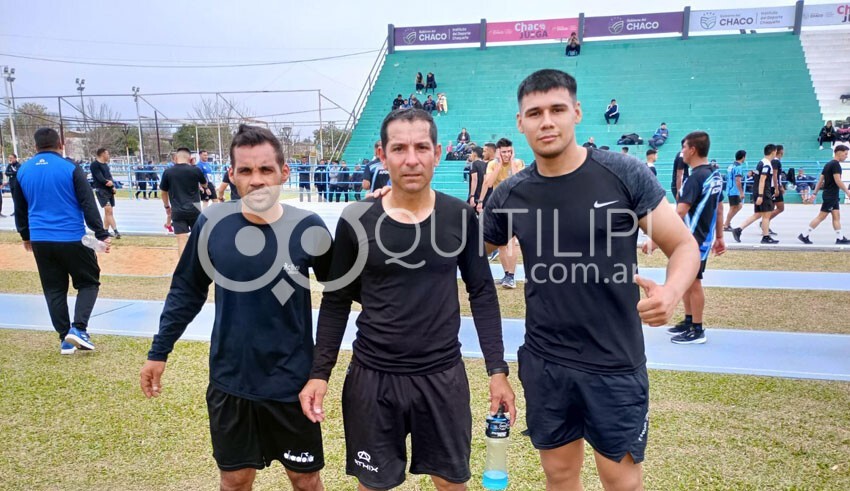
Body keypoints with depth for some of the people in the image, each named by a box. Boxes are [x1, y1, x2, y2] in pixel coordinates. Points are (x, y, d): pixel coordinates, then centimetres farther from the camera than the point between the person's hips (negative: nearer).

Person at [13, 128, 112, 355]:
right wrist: (102, 234, -7)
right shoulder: (70, 168, -7)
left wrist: (26, 236, 30)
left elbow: (19, 210, 17)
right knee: (88, 282, 10)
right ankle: (78, 328, -7)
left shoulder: (23, 171, 8)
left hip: (40, 240, 4)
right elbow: (88, 205, -10)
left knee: (54, 289, 12)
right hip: (72, 238, -4)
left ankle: (65, 339, 13)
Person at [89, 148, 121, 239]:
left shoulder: (106, 165, 19)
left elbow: (110, 177, 12)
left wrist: (113, 186, -3)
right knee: (108, 210, -17)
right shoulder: (94, 164, -7)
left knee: (108, 211, 10)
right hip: (101, 190, -8)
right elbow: (99, 177, -16)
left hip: (109, 190, 8)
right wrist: (107, 182, -23)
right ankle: (115, 231, -24)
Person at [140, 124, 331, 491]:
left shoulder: (307, 228, -14)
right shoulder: (211, 223, -8)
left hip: (292, 382, -1)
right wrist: (159, 352, 8)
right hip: (229, 382, 2)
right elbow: (187, 290, 5)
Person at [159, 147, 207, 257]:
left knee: (182, 240, -1)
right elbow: (205, 185, 16)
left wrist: (167, 207, 25)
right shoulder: (195, 170, -3)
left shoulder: (167, 172, -1)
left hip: (177, 211, 0)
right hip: (194, 210, 0)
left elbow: (164, 192, 10)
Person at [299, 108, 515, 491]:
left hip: (443, 375, 1)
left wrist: (497, 370, -1)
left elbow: (482, 295, 2)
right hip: (372, 376, 0)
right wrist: (320, 372, -2)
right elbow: (336, 302, 2)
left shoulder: (461, 217, -5)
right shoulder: (356, 222, -8)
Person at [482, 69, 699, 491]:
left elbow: (684, 245, -6)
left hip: (615, 364, -2)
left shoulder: (625, 175, -10)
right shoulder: (510, 195, -2)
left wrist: (671, 290, -26)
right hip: (544, 364, 3)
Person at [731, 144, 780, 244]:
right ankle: (766, 237, 8)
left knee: (757, 214, 12)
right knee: (766, 215, 0)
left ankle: (738, 230, 4)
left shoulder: (762, 162, 15)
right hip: (764, 193, -9)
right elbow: (762, 180, -21)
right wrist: (760, 195, -25)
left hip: (757, 192, 9)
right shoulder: (767, 164, -15)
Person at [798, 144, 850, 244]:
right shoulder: (835, 164, -14)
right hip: (830, 196, -9)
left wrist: (815, 193, 15)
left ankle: (840, 238, 9)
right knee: (821, 216, -6)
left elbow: (820, 180, 15)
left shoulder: (828, 164, 14)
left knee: (836, 216, 8)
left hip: (832, 196, 9)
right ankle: (804, 235, -5)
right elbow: (838, 181, -20)